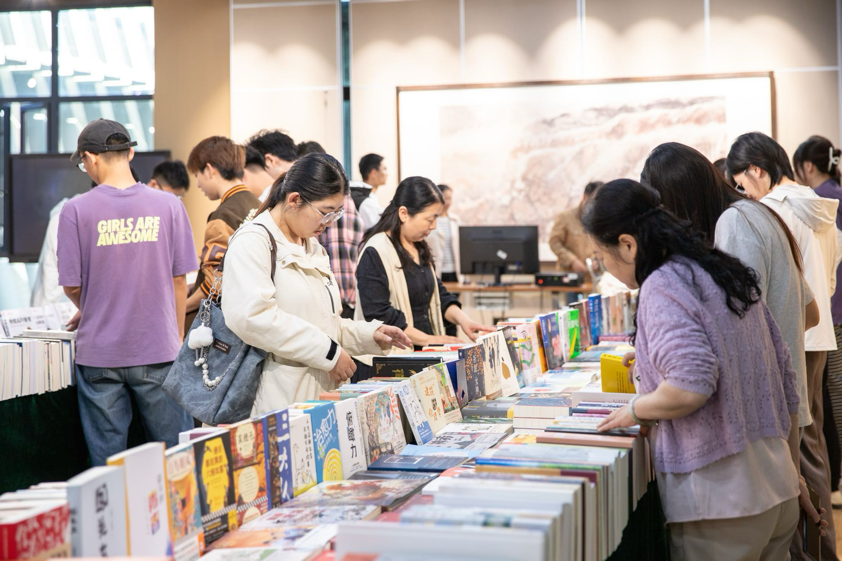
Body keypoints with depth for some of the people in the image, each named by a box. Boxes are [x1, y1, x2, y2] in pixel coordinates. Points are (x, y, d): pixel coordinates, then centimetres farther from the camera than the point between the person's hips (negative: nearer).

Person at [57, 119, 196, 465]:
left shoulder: (77, 210, -8)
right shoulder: (168, 206, -4)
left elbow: (71, 285, -4)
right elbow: (179, 281, 2)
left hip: (99, 353, -1)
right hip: (158, 350, 1)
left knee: (107, 463, 8)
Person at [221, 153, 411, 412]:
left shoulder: (312, 247, 22)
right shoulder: (253, 242, -9)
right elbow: (252, 316, -24)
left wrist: (370, 335, 11)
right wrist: (329, 352, -19)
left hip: (319, 395, 8)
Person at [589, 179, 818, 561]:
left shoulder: (662, 286, -13)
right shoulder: (727, 273, 12)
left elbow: (691, 386, -27)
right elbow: (785, 379, 16)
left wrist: (635, 411, -8)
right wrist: (789, 472, 22)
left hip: (720, 505, -8)